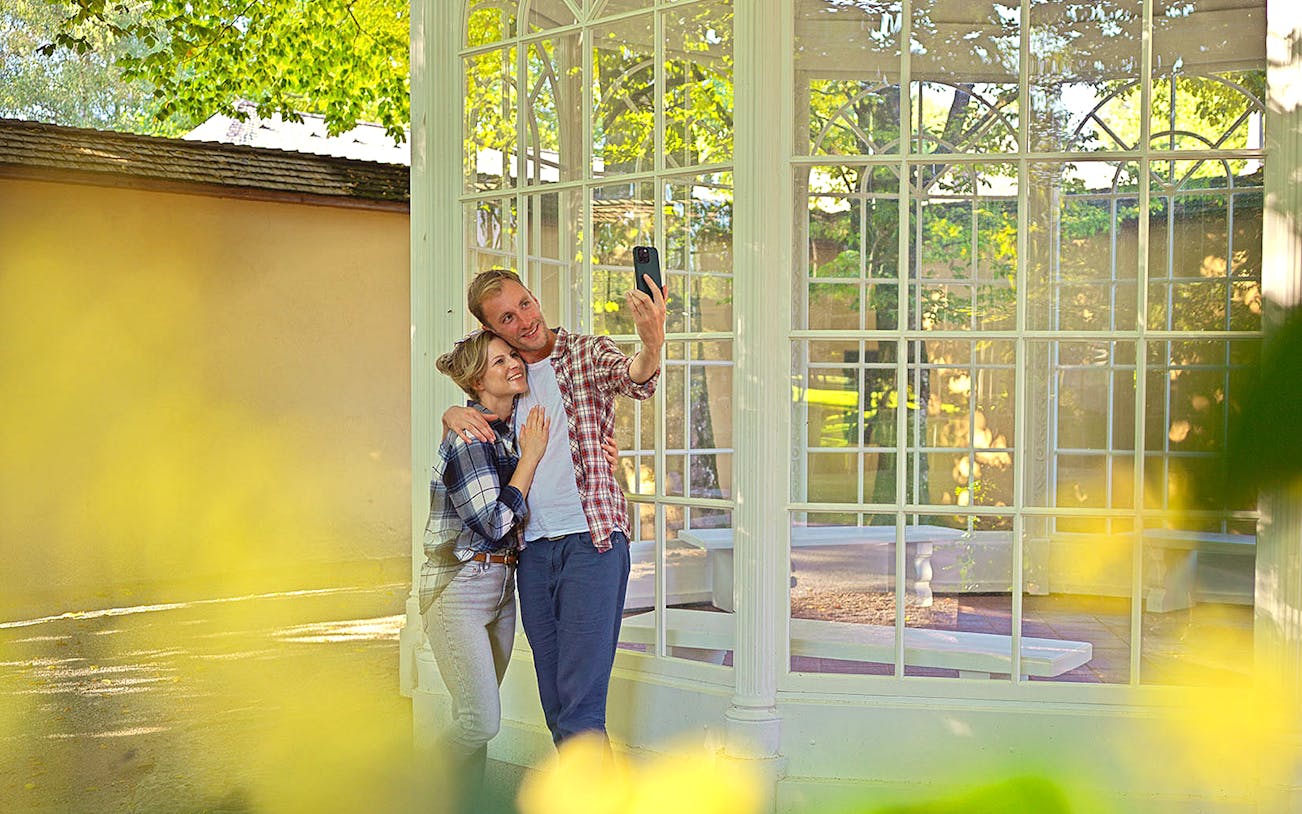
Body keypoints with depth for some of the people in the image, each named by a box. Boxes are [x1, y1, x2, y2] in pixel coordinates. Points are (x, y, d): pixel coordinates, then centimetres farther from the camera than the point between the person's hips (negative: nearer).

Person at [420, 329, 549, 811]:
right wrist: (530, 455, -14)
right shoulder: (468, 435, -15)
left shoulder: (514, 429, 9)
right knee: (480, 720, -12)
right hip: (459, 586, -8)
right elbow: (494, 524, -20)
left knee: (476, 720, 9)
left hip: (502, 585, 8)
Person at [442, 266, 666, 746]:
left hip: (591, 541, -5)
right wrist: (454, 415, 4)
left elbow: (633, 378, -21)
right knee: (555, 705, 9)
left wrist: (651, 345, -46)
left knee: (580, 707, -12)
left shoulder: (588, 353, -1)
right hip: (533, 549, 6)